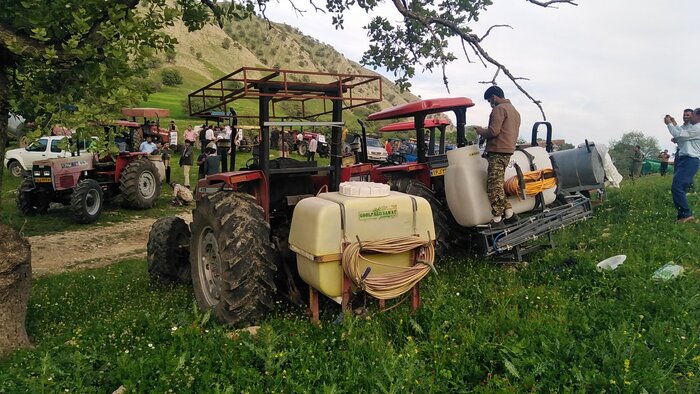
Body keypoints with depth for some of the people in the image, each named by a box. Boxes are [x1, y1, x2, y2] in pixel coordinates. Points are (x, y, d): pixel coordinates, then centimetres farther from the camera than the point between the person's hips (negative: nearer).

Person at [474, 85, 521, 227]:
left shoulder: (499, 109, -8)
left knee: (494, 186, -7)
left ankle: (496, 218, -6)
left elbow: (493, 131, -19)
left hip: (498, 152, -10)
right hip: (508, 151, 10)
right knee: (497, 185, 15)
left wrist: (481, 132, 0)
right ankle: (509, 213, 16)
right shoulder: (514, 110, 23)